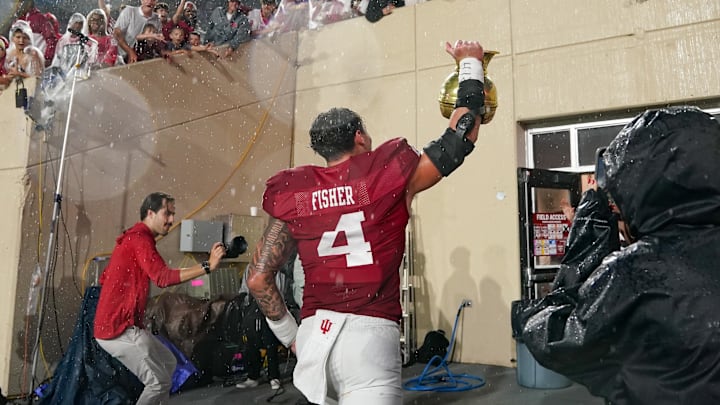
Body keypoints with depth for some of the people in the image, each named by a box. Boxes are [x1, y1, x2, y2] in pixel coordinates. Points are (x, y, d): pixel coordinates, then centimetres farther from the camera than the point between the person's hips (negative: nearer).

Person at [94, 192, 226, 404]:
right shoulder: (140, 238, -15)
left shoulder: (133, 237, 17)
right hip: (119, 328, -11)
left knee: (168, 362, 18)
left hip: (118, 323, 11)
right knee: (159, 381, -8)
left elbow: (105, 278, 24)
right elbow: (162, 277, -30)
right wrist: (207, 266, -34)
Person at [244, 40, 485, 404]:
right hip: (368, 333, -4)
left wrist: (289, 334, 18)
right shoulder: (390, 175, -4)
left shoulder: (292, 193, 5)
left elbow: (258, 279, 6)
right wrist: (470, 64, 18)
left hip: (313, 335, 5)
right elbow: (460, 139, 6)